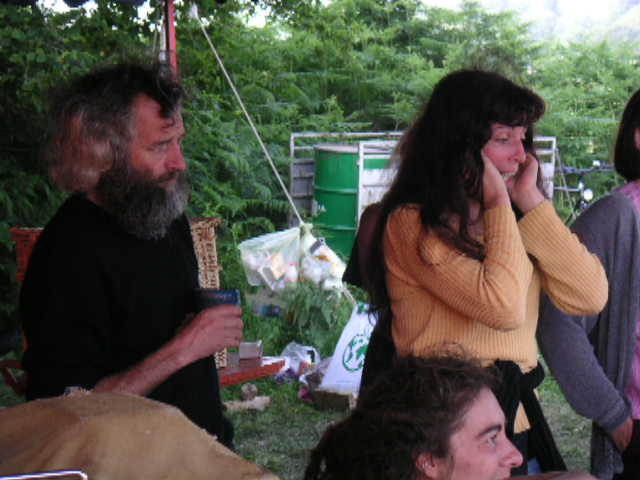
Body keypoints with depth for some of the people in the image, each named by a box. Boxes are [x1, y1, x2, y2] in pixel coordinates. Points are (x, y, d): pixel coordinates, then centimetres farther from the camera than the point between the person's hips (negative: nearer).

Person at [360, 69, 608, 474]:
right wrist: (499, 205, -14)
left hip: (519, 423, 7)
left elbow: (591, 297, -3)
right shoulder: (414, 224, -13)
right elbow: (504, 307, -24)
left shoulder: (511, 221, 9)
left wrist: (530, 201, -4)